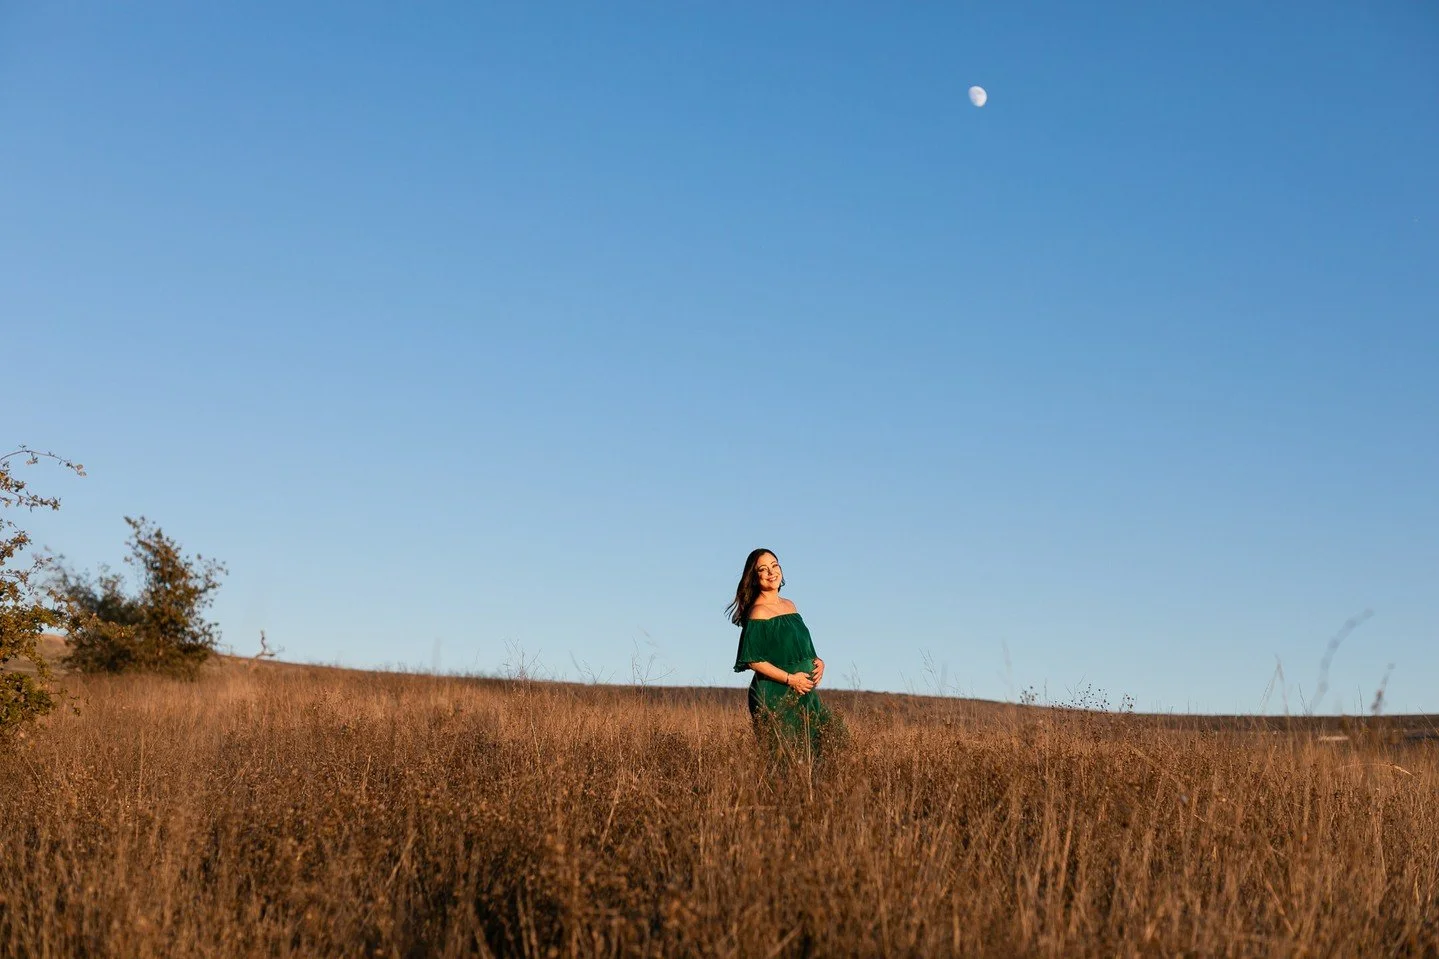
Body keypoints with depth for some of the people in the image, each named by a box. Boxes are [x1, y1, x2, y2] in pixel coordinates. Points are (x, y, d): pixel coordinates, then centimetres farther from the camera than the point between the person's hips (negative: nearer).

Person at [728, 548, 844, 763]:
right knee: (786, 757, -9)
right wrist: (789, 678, -18)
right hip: (774, 695, -8)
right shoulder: (758, 612, -11)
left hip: (803, 694, 8)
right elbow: (753, 660, -15)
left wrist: (818, 661, 2)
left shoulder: (790, 606, 13)